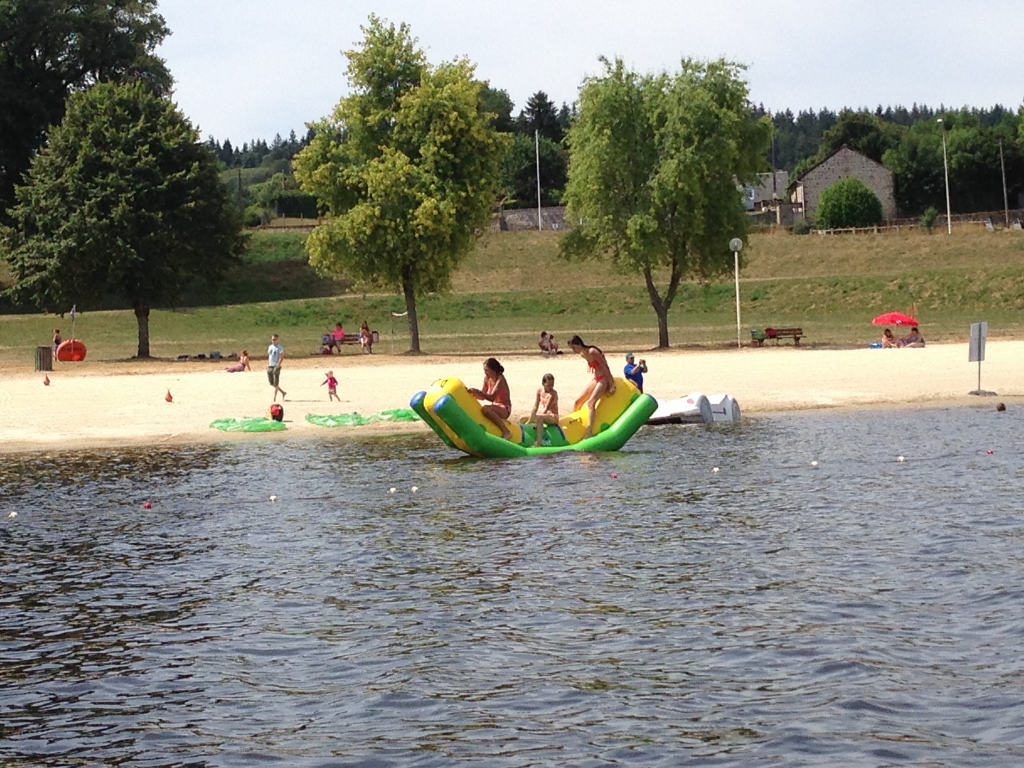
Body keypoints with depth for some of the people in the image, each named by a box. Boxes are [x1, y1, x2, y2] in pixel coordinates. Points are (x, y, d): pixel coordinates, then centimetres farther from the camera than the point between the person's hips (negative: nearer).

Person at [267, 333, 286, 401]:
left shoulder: (279, 348, -7)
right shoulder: (270, 347, 13)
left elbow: (281, 357, -14)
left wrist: (277, 366, -22)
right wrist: (267, 365, 13)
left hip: (276, 367, -7)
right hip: (269, 367, 7)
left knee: (276, 383, -4)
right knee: (271, 383, 9)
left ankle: (274, 398, 3)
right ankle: (283, 392, 22)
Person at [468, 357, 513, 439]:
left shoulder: (500, 380, -18)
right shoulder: (487, 379, 4)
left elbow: (492, 397, -29)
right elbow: (482, 397, 9)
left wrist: (478, 391, -32)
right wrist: (473, 393, -9)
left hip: (504, 409, -9)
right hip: (495, 407, 9)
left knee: (485, 409, -36)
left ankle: (506, 432, -36)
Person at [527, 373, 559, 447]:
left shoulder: (553, 394, -20)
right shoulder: (540, 391, 0)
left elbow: (546, 409, -25)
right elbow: (535, 407, 3)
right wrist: (529, 420, -2)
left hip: (553, 417, -8)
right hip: (543, 415, 8)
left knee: (539, 418, -39)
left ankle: (538, 442, -45)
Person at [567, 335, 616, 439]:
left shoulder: (592, 352, -20)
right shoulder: (583, 355, 7)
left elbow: (605, 367, -18)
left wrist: (611, 385, -18)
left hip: (604, 379, -10)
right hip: (597, 379, 10)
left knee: (590, 402, -26)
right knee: (578, 401, 11)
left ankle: (589, 433, -32)